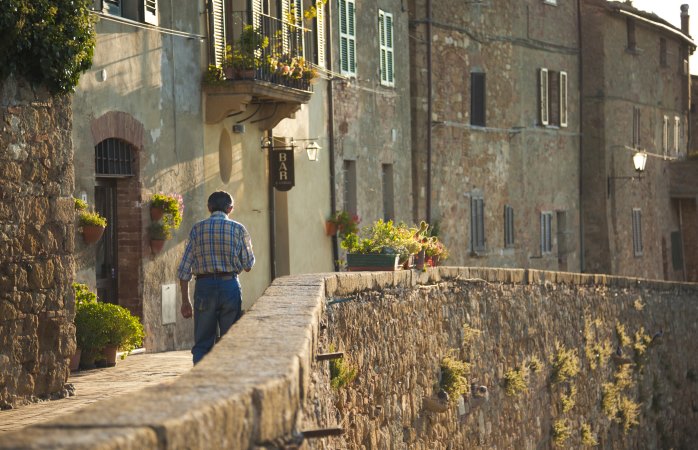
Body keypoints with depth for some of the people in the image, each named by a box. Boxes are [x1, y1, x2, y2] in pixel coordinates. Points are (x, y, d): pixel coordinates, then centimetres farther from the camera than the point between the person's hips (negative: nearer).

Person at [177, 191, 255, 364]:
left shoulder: (197, 229, 4)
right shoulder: (238, 229, 2)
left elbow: (184, 268, 1)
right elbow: (248, 265, 8)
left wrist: (185, 301, 6)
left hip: (204, 286, 1)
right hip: (230, 285, -1)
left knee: (202, 344, 5)